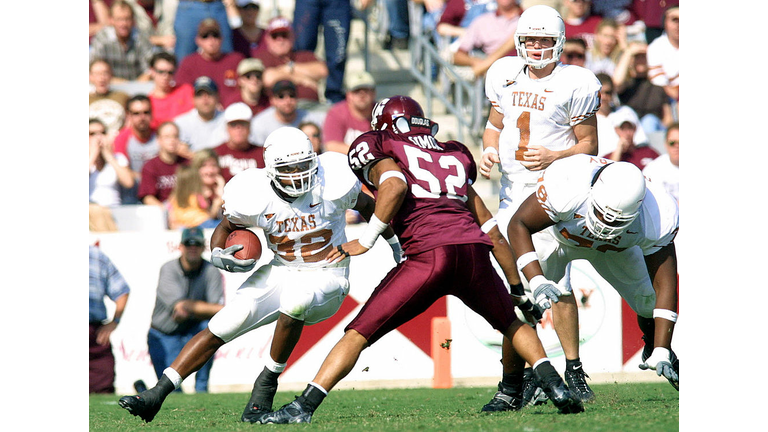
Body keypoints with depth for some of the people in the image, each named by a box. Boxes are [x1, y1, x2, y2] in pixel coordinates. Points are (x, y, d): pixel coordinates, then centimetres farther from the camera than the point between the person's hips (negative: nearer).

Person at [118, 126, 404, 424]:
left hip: (327, 279, -3)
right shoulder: (255, 197, -15)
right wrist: (218, 254, -17)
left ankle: (266, 384, -20)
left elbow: (367, 205, 4)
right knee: (219, 329, -7)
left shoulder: (331, 184, -17)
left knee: (295, 301, -38)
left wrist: (394, 243, 14)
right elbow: (226, 227, 4)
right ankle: (157, 395, 1)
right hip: (281, 273, 3)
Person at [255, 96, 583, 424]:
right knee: (510, 322, 30)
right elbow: (493, 232, 30)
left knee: (359, 334, 3)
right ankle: (554, 385, 14)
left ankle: (304, 406, -6)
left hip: (428, 255, -4)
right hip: (474, 249, 4)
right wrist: (519, 290, 36)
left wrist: (365, 241, 0)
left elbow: (396, 185, -8)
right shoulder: (453, 157, 31)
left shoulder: (383, 151, 18)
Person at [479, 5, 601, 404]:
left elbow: (589, 145, -2)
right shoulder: (505, 76, 9)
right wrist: (489, 150, 1)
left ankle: (573, 372, 0)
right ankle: (526, 375, 8)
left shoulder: (575, 85, -6)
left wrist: (554, 157, -18)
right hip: (513, 193, 4)